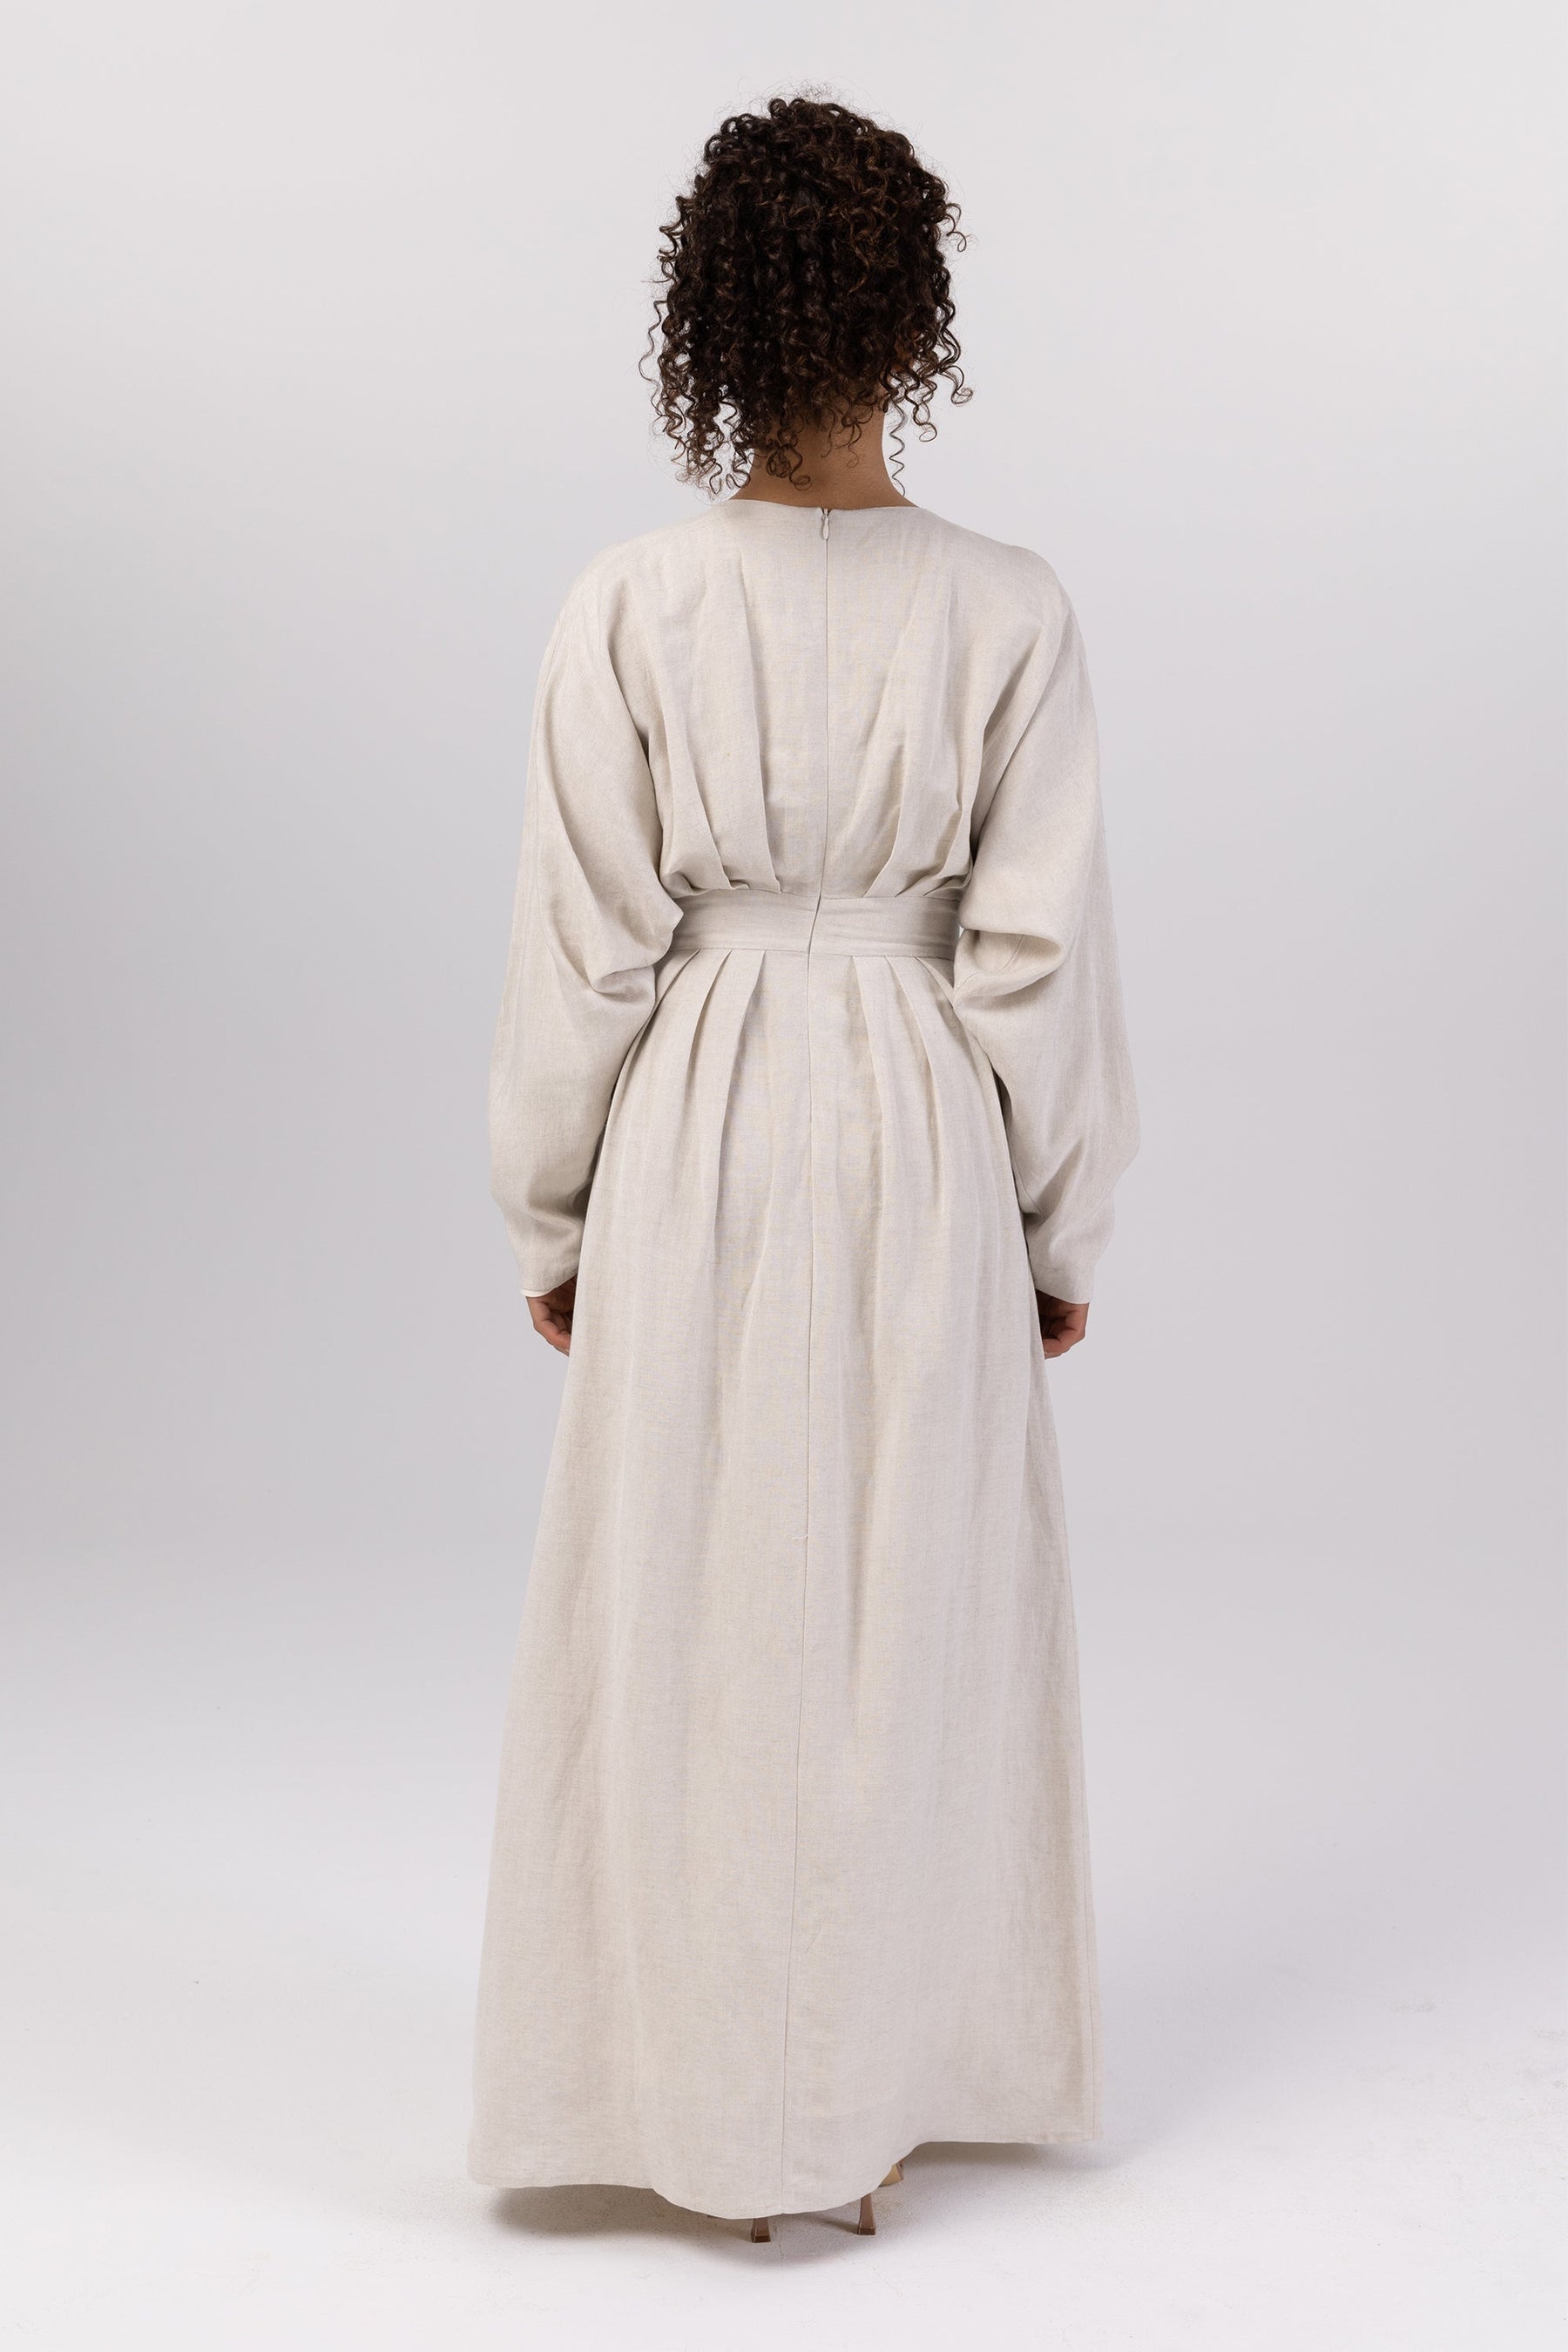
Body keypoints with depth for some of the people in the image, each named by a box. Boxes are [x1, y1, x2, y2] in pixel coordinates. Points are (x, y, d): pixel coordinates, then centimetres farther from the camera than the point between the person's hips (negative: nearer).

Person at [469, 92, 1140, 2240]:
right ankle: (880, 2099, 27)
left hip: (693, 1140, 0)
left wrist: (551, 1216, 6)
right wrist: (1063, 1225, 7)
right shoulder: (1008, 611, -8)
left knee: (688, 1617, 12)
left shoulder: (629, 608, -9)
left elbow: (582, 953, -6)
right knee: (907, 1616, 13)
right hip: (924, 1154, 1)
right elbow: (1043, 956, -5)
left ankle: (710, 2099, 25)